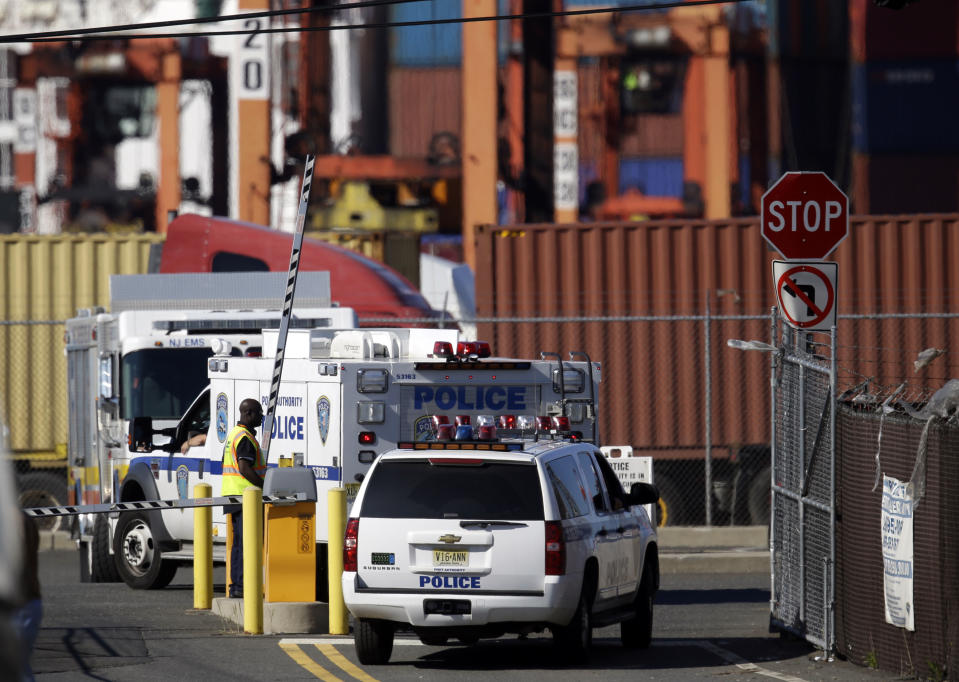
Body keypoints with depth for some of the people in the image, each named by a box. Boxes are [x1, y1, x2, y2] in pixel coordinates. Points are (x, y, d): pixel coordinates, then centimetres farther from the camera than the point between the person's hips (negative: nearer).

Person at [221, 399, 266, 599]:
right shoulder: (245, 438, -14)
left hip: (232, 496, 10)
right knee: (247, 543, -10)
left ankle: (236, 586, 13)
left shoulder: (233, 434, 19)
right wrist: (266, 487, -19)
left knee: (239, 542, 12)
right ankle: (242, 586, -13)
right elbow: (244, 468, -23)